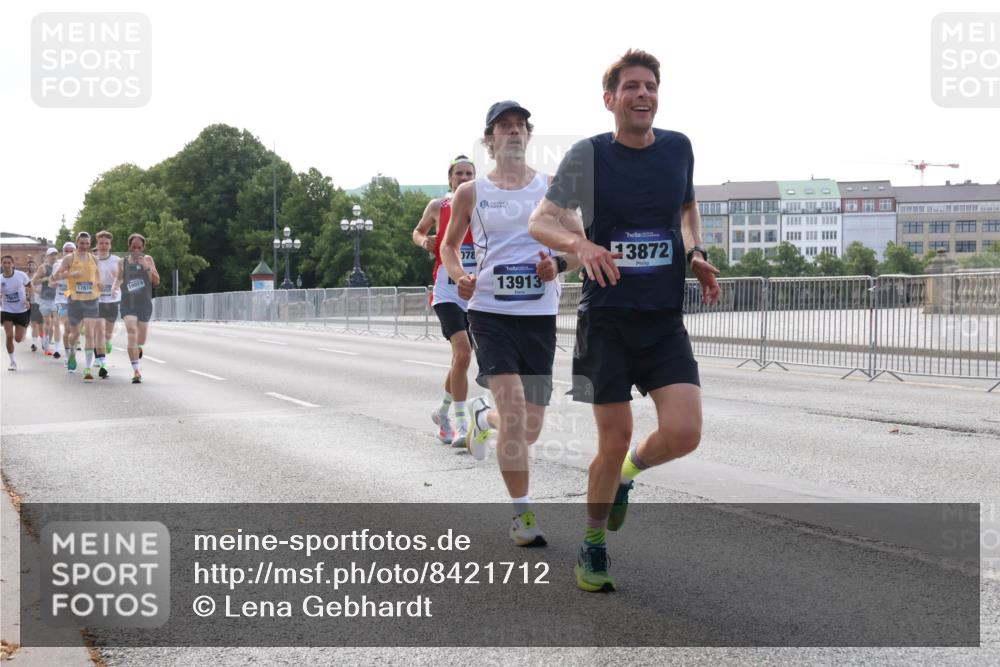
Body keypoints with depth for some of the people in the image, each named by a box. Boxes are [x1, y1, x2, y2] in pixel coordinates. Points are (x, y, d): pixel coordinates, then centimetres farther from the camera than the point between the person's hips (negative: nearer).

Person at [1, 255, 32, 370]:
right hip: (7, 311, 0)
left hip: (22, 310, 0)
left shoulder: (21, 275, -10)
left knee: (18, 339, 1)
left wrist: (27, 300, -8)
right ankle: (12, 361, 6)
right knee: (9, 336, -12)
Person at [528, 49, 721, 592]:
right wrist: (579, 243, -31)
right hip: (606, 318, -3)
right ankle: (592, 546, 23)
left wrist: (697, 253, 4)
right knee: (614, 440, 0)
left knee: (683, 433, -13)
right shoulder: (588, 155, -5)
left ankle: (627, 473, 22)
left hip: (665, 320, 3)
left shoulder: (678, 148, 5)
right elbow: (540, 221, -10)